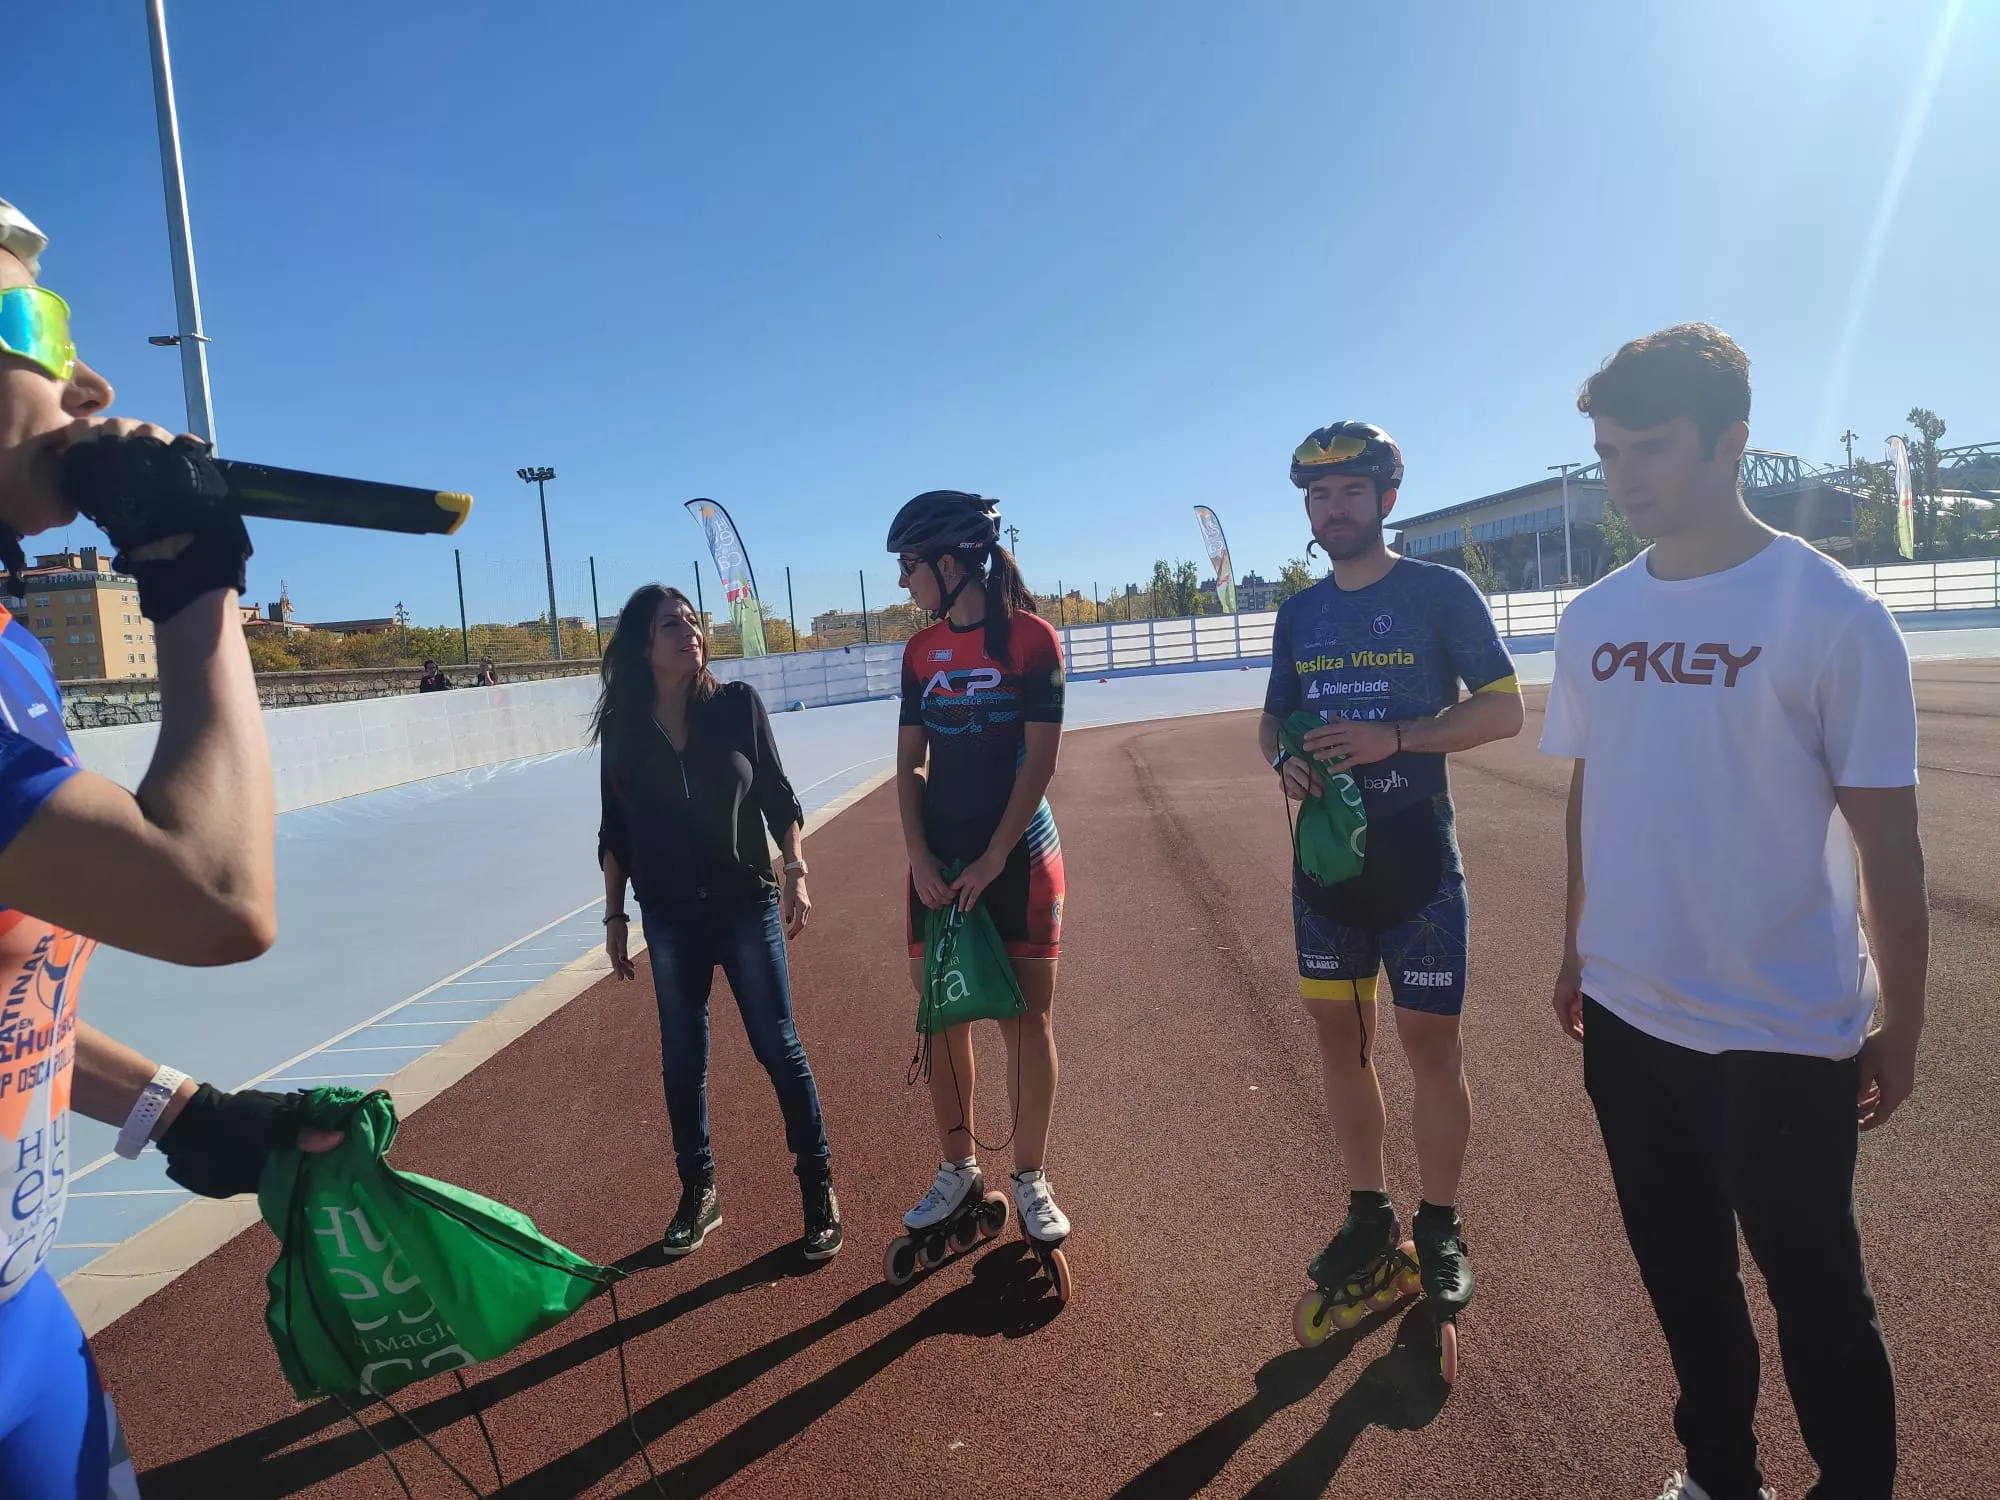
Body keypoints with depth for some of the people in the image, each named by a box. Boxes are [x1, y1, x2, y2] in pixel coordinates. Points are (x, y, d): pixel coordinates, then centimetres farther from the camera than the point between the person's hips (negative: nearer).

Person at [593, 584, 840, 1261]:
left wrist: (796, 872, -12)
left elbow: (778, 797, -1)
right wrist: (614, 914, 6)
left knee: (780, 1051, 4)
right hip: (670, 919, 2)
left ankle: (819, 1190, 20)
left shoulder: (738, 703, -6)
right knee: (682, 1062, 11)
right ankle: (698, 1194, 30)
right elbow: (615, 832, 6)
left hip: (748, 907, -2)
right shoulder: (623, 727, -2)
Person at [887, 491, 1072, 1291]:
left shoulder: (1030, 638, -8)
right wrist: (919, 858, -6)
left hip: (1017, 854, -4)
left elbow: (1039, 760, -11)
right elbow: (910, 764, 6)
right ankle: (959, 1170, 27)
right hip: (938, 860, 5)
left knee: (1027, 1020, 2)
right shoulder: (920, 651, 7)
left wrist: (992, 860, -14)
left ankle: (1030, 1180, 19)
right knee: (941, 1016, 9)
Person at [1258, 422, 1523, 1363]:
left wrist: (1395, 739, -20)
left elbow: (1505, 710, -7)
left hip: (1415, 857, -5)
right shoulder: (1300, 613, 10)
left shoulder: (1441, 593, -5)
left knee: (1430, 1043, 2)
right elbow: (1273, 717, 16)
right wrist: (1282, 760, -7)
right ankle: (1368, 1214, 30)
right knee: (1339, 1037, 12)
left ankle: (1439, 1231, 22)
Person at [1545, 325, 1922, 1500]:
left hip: (1784, 1034, -5)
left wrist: (1900, 1028, -4)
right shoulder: (1594, 618, 1)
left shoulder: (1833, 615, -13)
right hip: (1628, 1020, 5)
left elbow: (1887, 839, -9)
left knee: (1815, 1295, 14)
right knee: (1683, 1275, 21)